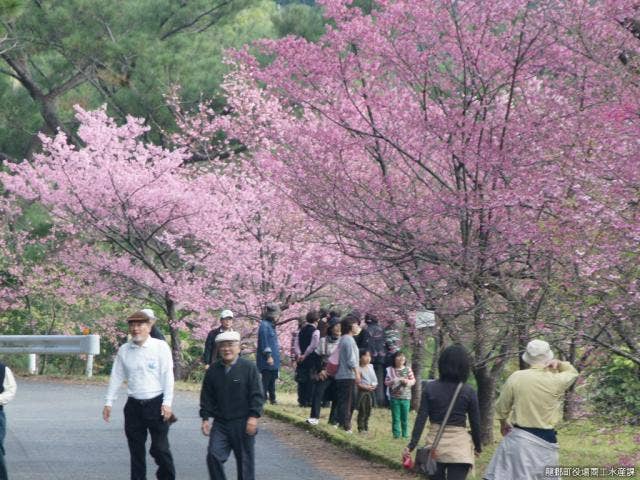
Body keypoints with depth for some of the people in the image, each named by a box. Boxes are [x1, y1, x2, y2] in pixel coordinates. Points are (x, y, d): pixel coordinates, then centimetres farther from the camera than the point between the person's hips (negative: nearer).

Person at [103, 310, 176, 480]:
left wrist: (167, 403, -11)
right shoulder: (124, 350, 8)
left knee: (160, 448, -6)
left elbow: (168, 376, -5)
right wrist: (108, 402, 10)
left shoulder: (160, 347, -2)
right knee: (136, 450, 7)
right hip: (134, 406, 4)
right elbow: (116, 377, 13)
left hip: (156, 404, -4)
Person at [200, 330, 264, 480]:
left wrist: (254, 417, -14)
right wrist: (205, 418, 3)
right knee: (214, 456, -11)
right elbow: (207, 396, 9)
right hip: (220, 423, 3)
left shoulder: (249, 368, -5)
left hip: (243, 423, -2)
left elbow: (257, 395, -6)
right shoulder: (213, 370, 4)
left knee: (245, 460, 5)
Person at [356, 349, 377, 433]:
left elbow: (374, 379, 16)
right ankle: (361, 428, 1)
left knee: (368, 411, 12)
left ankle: (366, 428, 20)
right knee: (362, 411, -4)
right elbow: (357, 382, -17)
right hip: (362, 391, -7)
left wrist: (374, 385, -2)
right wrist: (366, 387, -22)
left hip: (370, 391, 7)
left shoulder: (370, 366, 8)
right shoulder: (359, 369, -13)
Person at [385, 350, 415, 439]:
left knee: (405, 417, 6)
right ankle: (396, 434, 5)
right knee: (396, 417, 0)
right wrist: (393, 382, -20)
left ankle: (405, 434, 15)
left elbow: (413, 380, 5)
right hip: (394, 397, -1)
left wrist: (408, 381, -15)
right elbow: (386, 382, -2)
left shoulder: (408, 369, 4)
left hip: (405, 397, 1)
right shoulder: (390, 370, 1)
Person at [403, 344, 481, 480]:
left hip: (435, 443, 2)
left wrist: (411, 446, -7)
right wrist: (478, 446, 15)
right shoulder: (469, 392, -5)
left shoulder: (429, 388, -3)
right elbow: (475, 423, 0)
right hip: (459, 444, -2)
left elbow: (421, 419, -7)